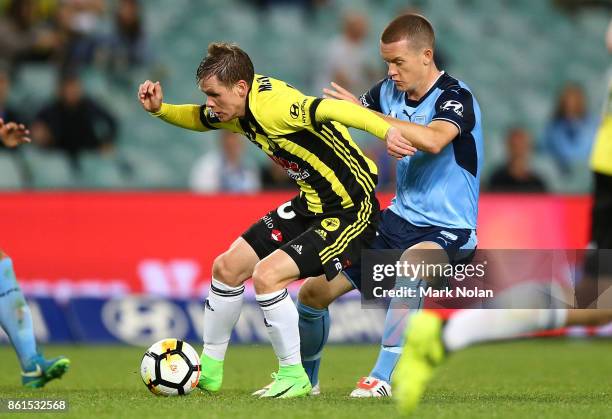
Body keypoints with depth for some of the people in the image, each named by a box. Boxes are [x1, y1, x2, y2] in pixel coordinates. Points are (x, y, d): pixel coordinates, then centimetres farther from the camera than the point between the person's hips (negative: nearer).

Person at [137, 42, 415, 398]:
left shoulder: (274, 106, -29)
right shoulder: (235, 111, 0)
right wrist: (160, 109, 2)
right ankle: (209, 370, 26)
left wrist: (386, 131, -59)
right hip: (311, 204, 10)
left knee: (267, 275, -21)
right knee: (227, 268, 10)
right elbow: (197, 119, 21)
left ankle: (294, 376, -3)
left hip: (351, 210, -10)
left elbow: (332, 110, -44)